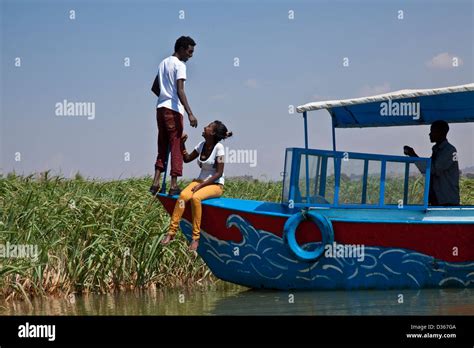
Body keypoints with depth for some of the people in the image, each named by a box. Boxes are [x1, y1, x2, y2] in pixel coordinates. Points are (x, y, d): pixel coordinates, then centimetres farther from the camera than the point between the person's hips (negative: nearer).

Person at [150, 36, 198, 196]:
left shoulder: (163, 63, 17)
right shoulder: (179, 65, -10)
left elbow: (154, 88, 24)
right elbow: (180, 91, -19)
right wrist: (190, 113, -23)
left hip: (160, 108, 8)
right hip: (173, 110, -8)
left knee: (162, 146, 11)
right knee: (176, 146, -4)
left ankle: (156, 182, 3)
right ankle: (174, 185, -6)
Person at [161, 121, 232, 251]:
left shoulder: (218, 147, -12)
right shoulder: (202, 145, 8)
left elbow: (219, 173, -15)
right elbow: (187, 159, 21)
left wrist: (201, 185, -19)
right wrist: (182, 144, 7)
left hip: (216, 185, -6)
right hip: (200, 180, 6)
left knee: (195, 197, -35)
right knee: (183, 195, -25)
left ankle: (196, 238, -29)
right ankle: (171, 232, -28)